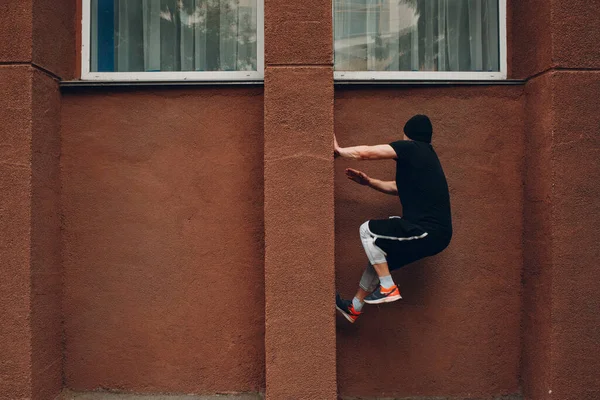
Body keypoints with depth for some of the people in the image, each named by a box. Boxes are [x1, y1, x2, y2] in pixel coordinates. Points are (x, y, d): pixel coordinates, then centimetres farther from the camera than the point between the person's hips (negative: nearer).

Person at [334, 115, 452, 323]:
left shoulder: (411, 148, -7)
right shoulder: (425, 154, 19)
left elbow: (366, 152, -10)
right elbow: (398, 188, 28)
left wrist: (339, 151, 6)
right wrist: (368, 181, 24)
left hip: (428, 231, -10)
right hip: (436, 232, 10)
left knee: (367, 229, -2)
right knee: (378, 254, 20)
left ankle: (388, 288, 0)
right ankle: (354, 308, 30)